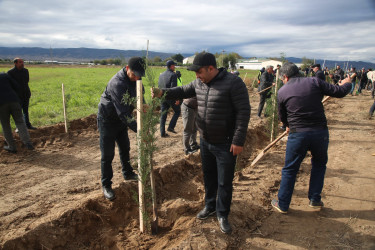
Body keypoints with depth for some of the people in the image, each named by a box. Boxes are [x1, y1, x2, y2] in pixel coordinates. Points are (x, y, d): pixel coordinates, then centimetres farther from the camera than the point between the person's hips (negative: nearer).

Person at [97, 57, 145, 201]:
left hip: (121, 118, 8)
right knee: (107, 154, -2)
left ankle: (127, 173, 39)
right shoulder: (117, 83, -34)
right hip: (107, 120, -8)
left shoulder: (134, 78, -7)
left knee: (125, 148, 20)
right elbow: (123, 113, -36)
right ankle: (106, 185, 12)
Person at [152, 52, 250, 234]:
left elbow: (243, 111, -20)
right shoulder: (199, 83, 2)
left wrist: (238, 141, -21)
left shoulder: (233, 82, -19)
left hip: (225, 144, -6)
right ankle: (210, 206, 42)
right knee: (208, 176, 21)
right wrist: (163, 93, -5)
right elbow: (183, 91, 14)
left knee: (224, 182, 7)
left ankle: (222, 215, 27)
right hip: (205, 141, 7)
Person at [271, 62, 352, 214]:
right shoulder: (314, 82, -1)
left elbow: (282, 117, 11)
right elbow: (339, 92, 1)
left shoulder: (282, 92, 0)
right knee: (319, 164, 26)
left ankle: (282, 204, 21)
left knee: (289, 170, 11)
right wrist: (347, 83, 24)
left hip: (297, 134, -1)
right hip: (320, 132, 2)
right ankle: (315, 200, 31)